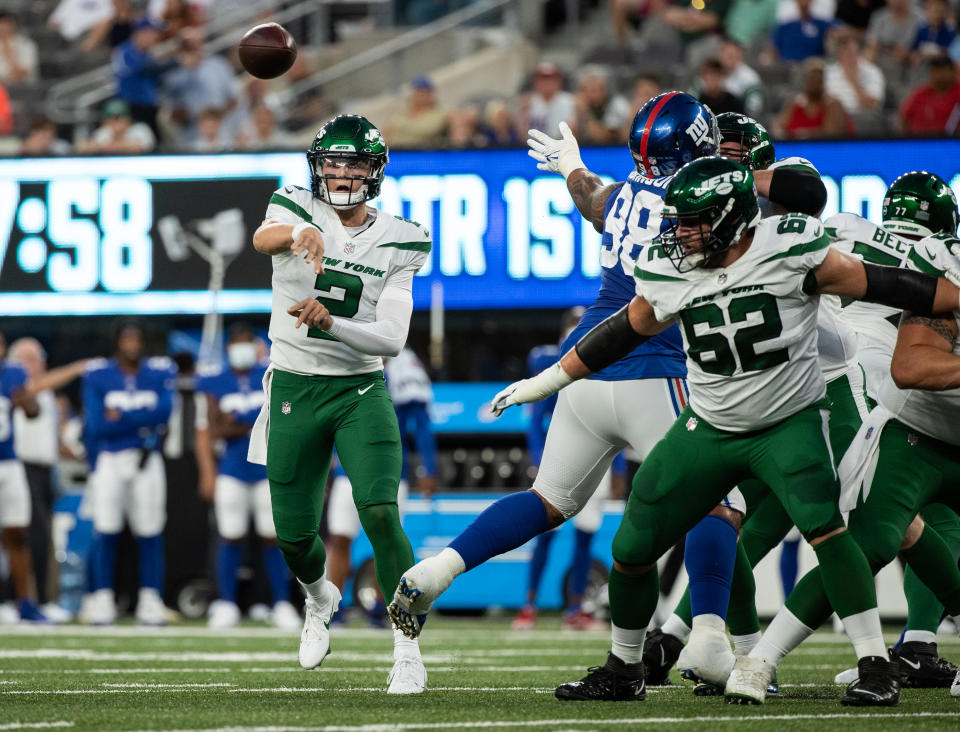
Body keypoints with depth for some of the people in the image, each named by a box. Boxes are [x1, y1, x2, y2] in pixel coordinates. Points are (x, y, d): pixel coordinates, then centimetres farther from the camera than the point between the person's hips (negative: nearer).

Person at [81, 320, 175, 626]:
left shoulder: (160, 372, 5)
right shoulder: (98, 374, 1)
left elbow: (164, 410, -10)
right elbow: (96, 425, -7)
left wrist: (121, 417, -12)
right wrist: (141, 424, -8)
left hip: (146, 462, 1)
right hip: (108, 460, -1)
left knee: (150, 532, 1)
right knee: (106, 529, -6)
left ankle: (150, 600, 6)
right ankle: (102, 600, -2)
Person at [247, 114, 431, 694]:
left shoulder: (397, 242, -1)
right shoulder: (297, 210, -4)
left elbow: (392, 339, -9)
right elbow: (263, 238, -29)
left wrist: (328, 322, -27)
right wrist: (298, 234, -53)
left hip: (361, 391, -1)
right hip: (295, 390, 1)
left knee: (380, 513, -20)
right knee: (294, 535, 6)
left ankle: (408, 648, -12)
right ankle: (321, 596, 42)